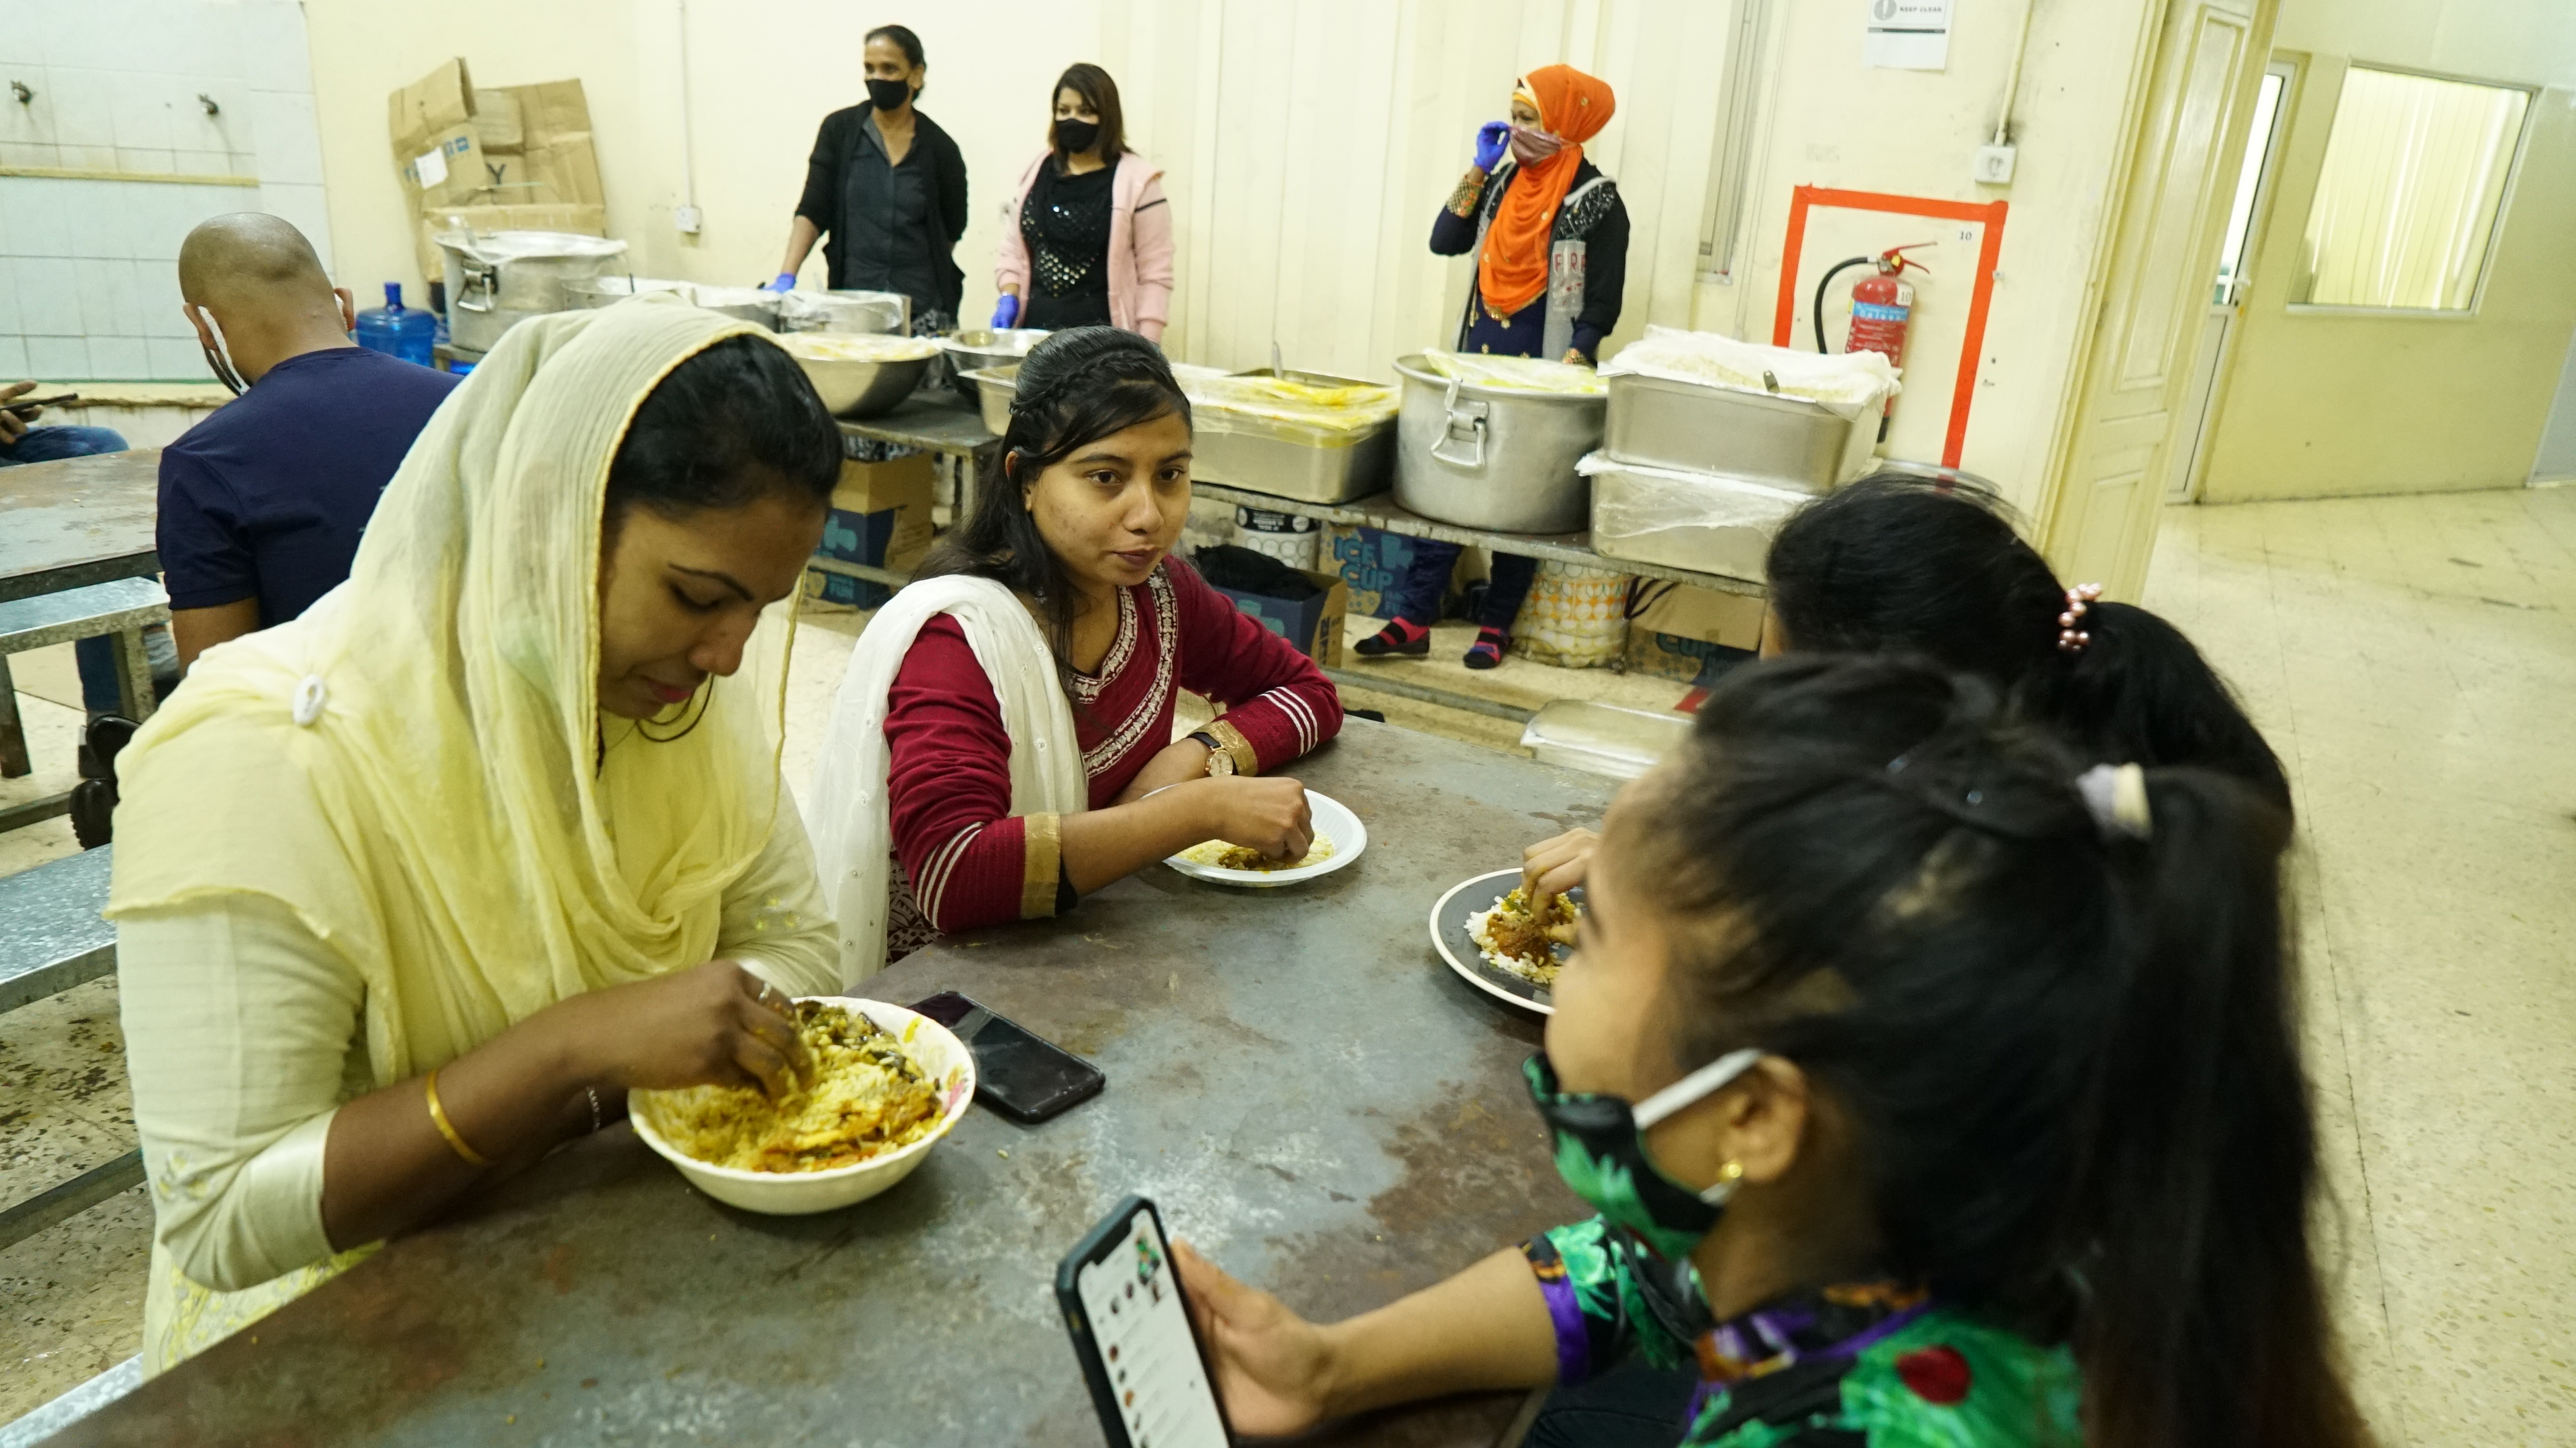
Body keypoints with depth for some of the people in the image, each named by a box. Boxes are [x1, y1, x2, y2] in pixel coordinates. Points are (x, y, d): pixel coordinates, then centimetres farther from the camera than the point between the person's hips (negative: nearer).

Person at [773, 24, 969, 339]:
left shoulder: (940, 148, 2)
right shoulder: (839, 130, 3)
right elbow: (812, 212, 0)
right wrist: (786, 277, -12)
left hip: (923, 311, 0)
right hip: (852, 304, 0)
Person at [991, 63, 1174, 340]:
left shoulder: (1136, 180, -3)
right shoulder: (1038, 171, 12)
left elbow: (1155, 276, -7)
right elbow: (1013, 249, 18)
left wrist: (1146, 353, -14)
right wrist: (1009, 296, 1)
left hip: (1102, 338, -4)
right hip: (1033, 329, 4)